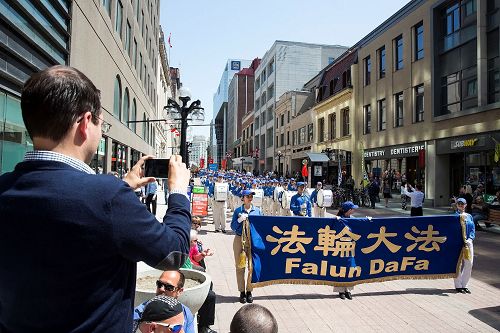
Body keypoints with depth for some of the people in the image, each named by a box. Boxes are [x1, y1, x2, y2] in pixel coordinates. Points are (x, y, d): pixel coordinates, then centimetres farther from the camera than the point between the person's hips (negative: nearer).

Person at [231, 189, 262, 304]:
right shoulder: (238, 211, 3)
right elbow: (232, 227, 1)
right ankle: (242, 291, 16)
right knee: (240, 267, 3)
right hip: (240, 240, -1)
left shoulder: (257, 211, 7)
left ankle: (249, 291, 17)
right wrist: (239, 220, -14)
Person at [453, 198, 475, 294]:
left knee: (469, 264, 5)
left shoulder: (469, 216, 12)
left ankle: (464, 285, 18)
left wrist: (469, 239, -7)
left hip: (468, 242, 5)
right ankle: (458, 286, 9)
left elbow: (472, 230, 10)